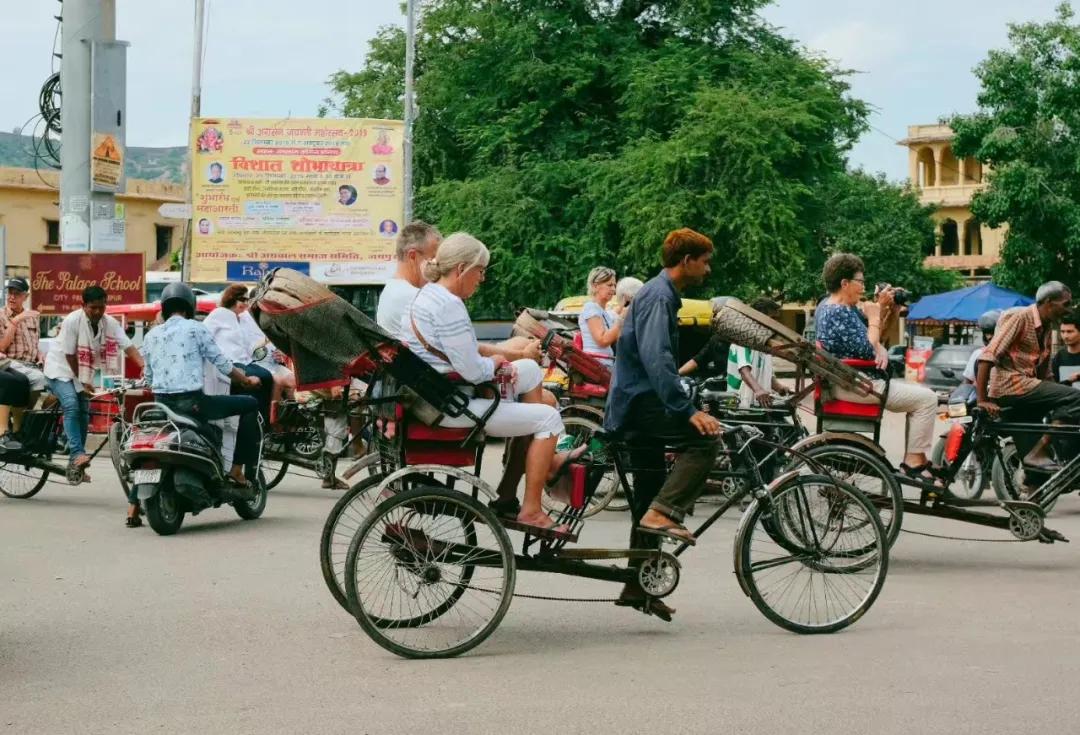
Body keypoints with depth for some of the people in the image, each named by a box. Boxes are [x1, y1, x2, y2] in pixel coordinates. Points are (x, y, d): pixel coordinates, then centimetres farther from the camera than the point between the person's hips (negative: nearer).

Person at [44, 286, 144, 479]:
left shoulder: (110, 324, -12)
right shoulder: (72, 321, -25)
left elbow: (128, 347, -21)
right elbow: (69, 355, -21)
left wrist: (144, 367, -37)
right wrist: (81, 381, -16)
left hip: (82, 372, 6)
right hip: (60, 368, -6)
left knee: (83, 412, 5)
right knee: (71, 405, -24)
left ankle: (75, 464, 13)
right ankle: (78, 454, -30)